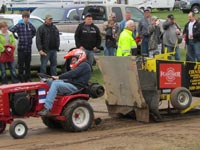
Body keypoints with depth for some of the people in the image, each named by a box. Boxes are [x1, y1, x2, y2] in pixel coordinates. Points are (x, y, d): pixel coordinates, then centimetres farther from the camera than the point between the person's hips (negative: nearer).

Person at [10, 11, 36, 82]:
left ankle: (27, 78, 20)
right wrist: (17, 37, -7)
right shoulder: (19, 25, -8)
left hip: (28, 48, 5)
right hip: (21, 48, -5)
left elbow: (34, 31, 26)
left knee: (28, 64, 11)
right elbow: (11, 31, -13)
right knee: (21, 64, -1)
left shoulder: (30, 25, 8)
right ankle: (21, 78, 5)